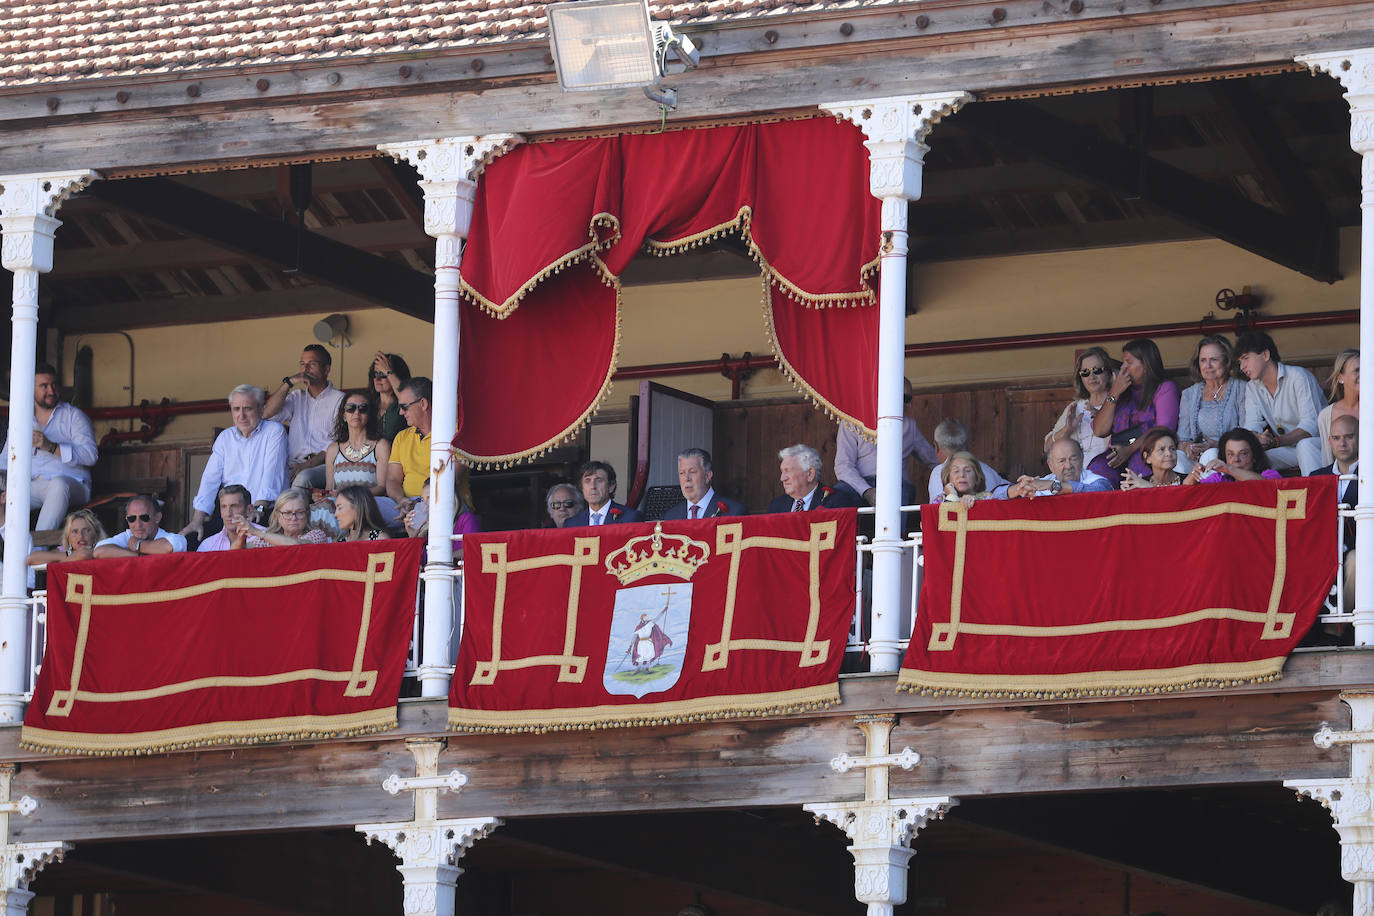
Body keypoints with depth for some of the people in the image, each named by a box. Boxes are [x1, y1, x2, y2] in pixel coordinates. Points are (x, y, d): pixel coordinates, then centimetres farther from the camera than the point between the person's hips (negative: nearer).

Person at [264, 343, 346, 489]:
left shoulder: (339, 399, 6)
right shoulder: (297, 397, 23)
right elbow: (268, 414, 7)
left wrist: (308, 464, -17)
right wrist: (289, 383, 0)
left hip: (324, 465, -4)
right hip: (295, 463, 4)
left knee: (303, 478, -38)